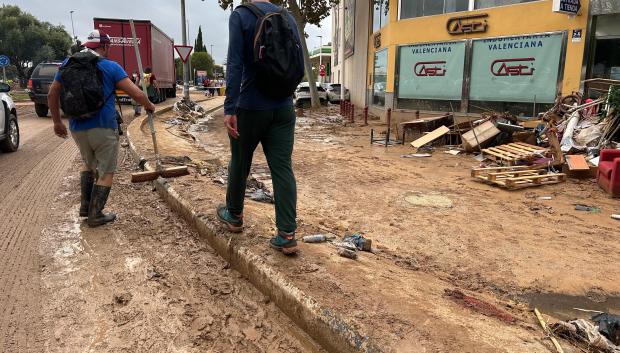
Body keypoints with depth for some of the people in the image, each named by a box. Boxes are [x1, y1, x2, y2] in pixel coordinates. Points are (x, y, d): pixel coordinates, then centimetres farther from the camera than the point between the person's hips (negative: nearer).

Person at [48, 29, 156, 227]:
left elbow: (52, 95, 11)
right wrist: (149, 106, 9)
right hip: (103, 128, -5)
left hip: (77, 128, 5)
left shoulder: (68, 64, 8)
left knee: (88, 163, 28)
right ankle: (95, 215, 11)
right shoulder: (110, 67, -5)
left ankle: (85, 206, 24)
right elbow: (136, 94, -10)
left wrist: (57, 122, 21)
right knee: (106, 172, 8)